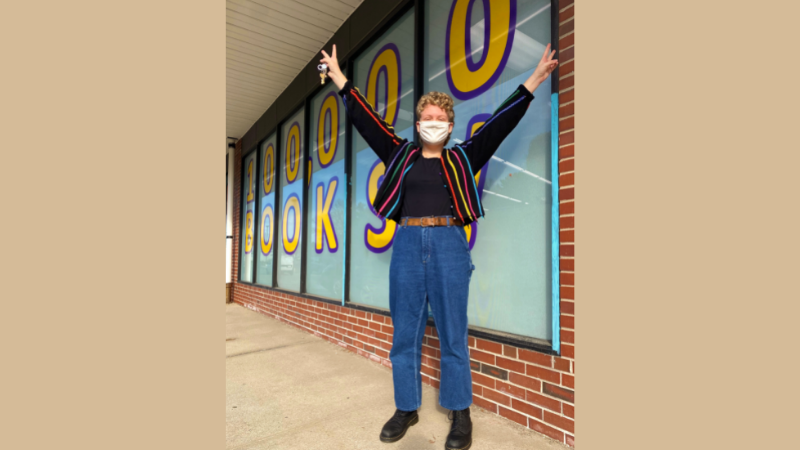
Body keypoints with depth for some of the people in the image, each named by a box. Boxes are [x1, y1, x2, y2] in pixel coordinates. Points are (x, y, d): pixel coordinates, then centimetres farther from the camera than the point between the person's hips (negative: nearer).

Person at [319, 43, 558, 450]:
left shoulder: (462, 158, 12)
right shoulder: (400, 155, 15)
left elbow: (500, 123, 9)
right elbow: (366, 120, 16)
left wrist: (533, 81, 7)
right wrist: (340, 80, 18)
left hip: (449, 243, -1)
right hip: (407, 244, 2)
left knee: (452, 335, 3)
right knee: (405, 333, 7)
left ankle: (460, 414, 20)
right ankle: (406, 408, 24)